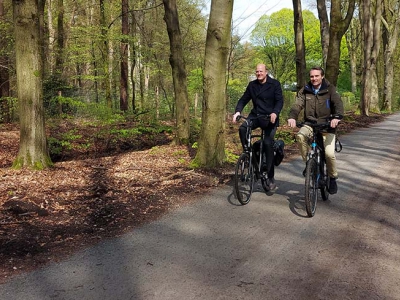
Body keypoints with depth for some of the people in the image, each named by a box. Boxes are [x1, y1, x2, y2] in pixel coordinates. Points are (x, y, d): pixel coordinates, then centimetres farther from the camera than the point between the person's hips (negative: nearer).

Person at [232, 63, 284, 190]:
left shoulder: (275, 84, -3)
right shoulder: (252, 85, 8)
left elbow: (279, 101, -11)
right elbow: (243, 99, 6)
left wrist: (275, 113, -31)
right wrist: (237, 111, -14)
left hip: (270, 118, -3)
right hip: (255, 115, 4)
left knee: (268, 143, -15)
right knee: (242, 129, -26)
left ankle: (270, 177, -4)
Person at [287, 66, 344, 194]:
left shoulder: (330, 89, -4)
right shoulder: (305, 90, 2)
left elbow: (338, 103, -19)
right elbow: (297, 104, -12)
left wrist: (337, 117, -41)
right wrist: (292, 117, -34)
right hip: (310, 124, 2)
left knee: (329, 153, -18)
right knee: (300, 136, -32)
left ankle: (332, 178, 11)